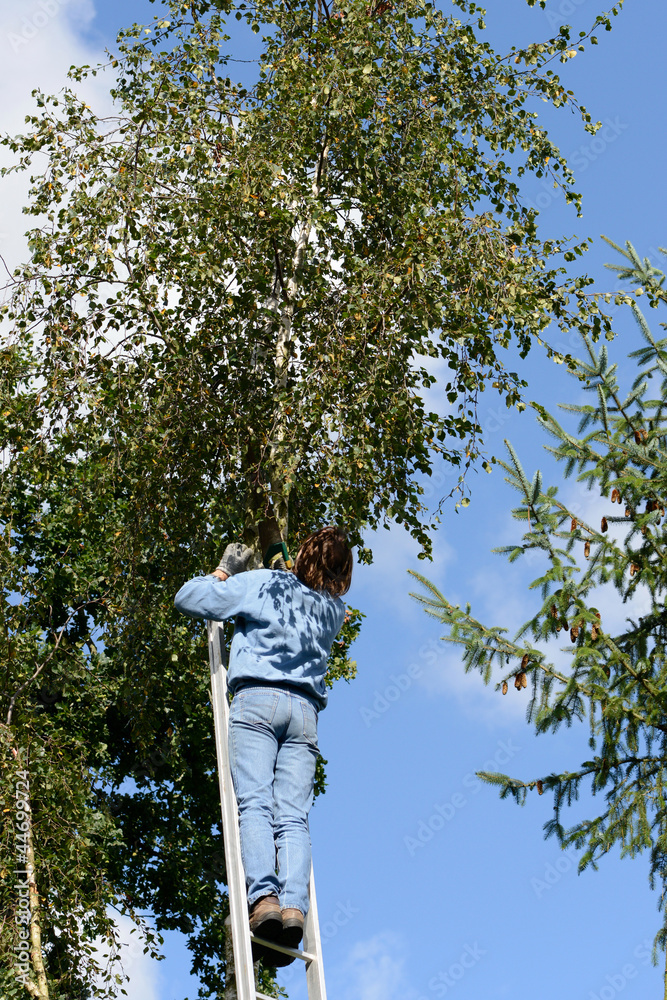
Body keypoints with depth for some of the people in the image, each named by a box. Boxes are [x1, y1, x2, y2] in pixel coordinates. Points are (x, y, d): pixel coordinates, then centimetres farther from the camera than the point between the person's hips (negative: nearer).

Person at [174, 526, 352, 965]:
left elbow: (188, 598, 9)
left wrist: (225, 570, 24)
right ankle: (294, 905, -25)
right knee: (293, 815, -6)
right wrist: (276, 560, 41)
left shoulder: (262, 583, 7)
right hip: (305, 709, 3)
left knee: (255, 804, -12)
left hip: (257, 699, -3)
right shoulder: (335, 609, 19)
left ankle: (264, 896, -32)